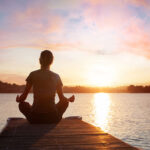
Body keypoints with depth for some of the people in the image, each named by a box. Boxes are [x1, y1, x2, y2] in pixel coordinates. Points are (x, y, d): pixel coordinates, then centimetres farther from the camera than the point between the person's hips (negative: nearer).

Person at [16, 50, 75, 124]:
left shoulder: (33, 75, -2)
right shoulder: (56, 76, 1)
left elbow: (23, 97, 1)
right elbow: (62, 98, 5)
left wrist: (18, 99, 24)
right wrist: (69, 99, 27)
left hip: (35, 118, -1)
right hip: (52, 118, 1)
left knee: (22, 104, 29)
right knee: (65, 102, 29)